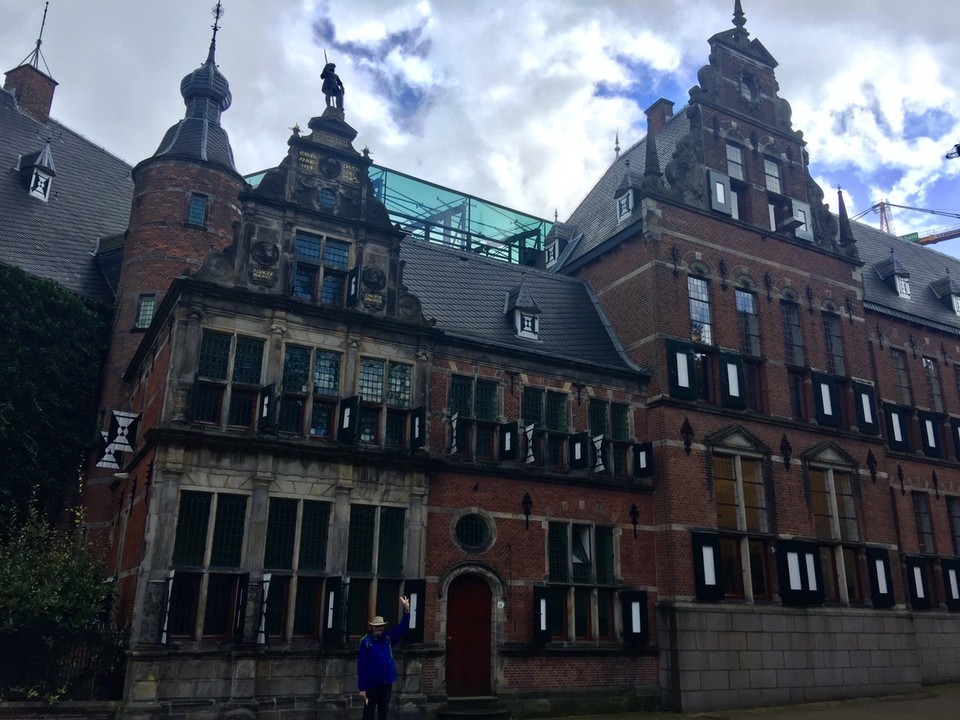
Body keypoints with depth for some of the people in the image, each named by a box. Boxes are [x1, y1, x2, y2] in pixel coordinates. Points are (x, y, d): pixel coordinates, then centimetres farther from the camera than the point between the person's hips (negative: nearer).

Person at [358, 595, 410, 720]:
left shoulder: (388, 638, 3)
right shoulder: (365, 641, -12)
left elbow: (402, 627, -4)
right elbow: (361, 665, -12)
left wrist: (406, 610, -20)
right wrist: (362, 687, -15)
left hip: (386, 682, 4)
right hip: (371, 683, -4)